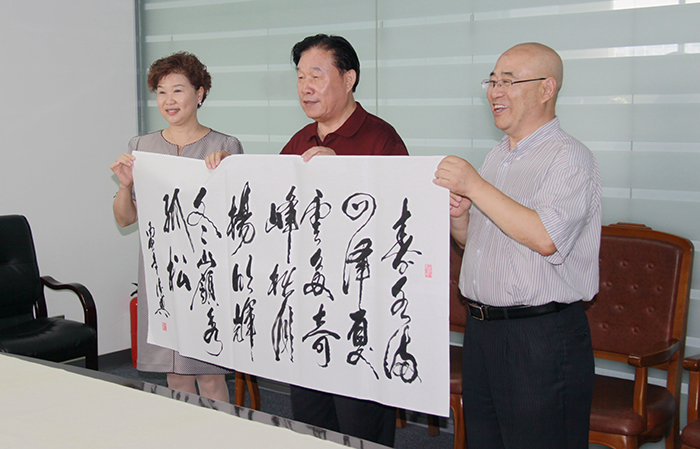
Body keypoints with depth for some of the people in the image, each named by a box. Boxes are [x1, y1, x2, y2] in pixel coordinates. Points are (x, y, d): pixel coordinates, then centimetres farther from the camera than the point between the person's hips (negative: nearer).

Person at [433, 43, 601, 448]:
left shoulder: (570, 158, -11)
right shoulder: (497, 157, 16)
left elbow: (545, 237, -26)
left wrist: (475, 186, -20)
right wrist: (459, 216, 0)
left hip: (542, 336, -8)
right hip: (481, 327, 8)